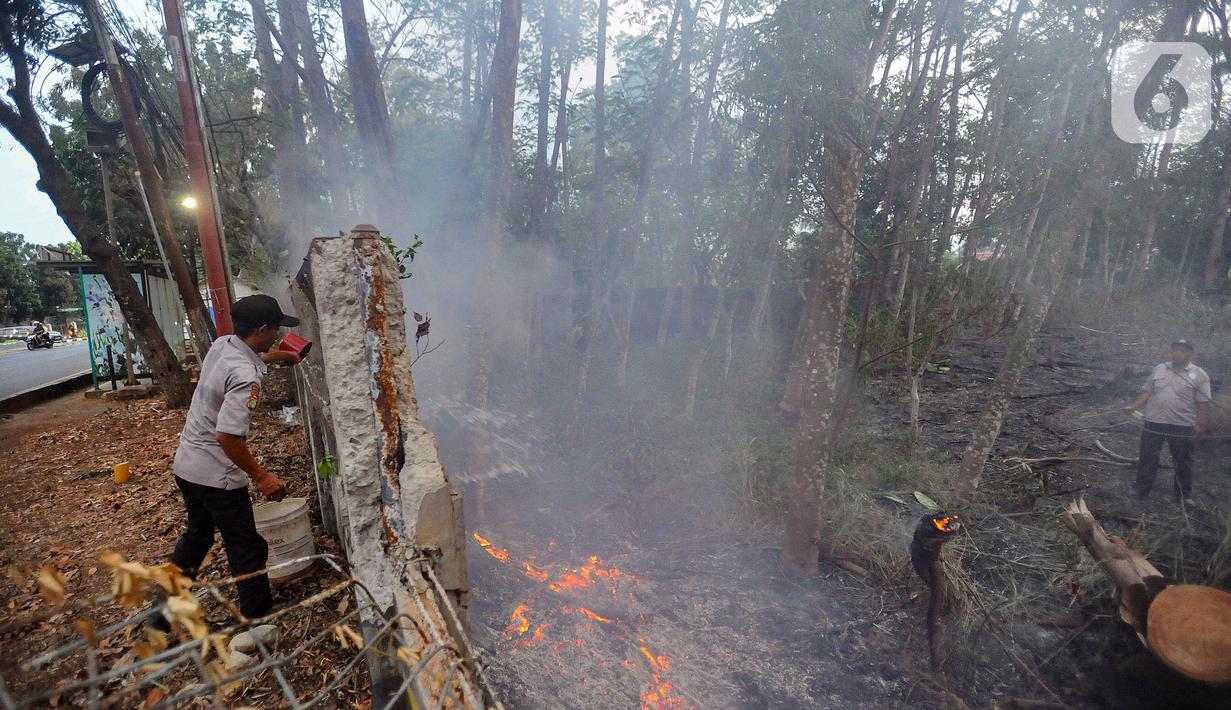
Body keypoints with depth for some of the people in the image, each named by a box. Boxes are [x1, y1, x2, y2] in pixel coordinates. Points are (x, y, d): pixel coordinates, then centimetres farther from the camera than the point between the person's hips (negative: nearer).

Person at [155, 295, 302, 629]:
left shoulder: (222, 344, -1)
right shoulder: (245, 376, -28)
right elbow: (228, 436, -31)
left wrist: (281, 355, 39)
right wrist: (261, 477, -22)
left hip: (186, 464, 9)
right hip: (216, 474, -9)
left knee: (198, 534, 27)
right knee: (247, 548, 6)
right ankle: (259, 617, 20)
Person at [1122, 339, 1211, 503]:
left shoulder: (1199, 375, -3)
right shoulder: (1159, 369, 7)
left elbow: (1203, 403, -5)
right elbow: (1147, 392, 10)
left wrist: (1201, 424, -13)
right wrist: (1134, 407, -2)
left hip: (1182, 426, -3)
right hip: (1153, 423, 3)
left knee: (1182, 462, 9)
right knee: (1147, 458, 9)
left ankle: (1183, 495, 24)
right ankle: (1141, 490, 20)